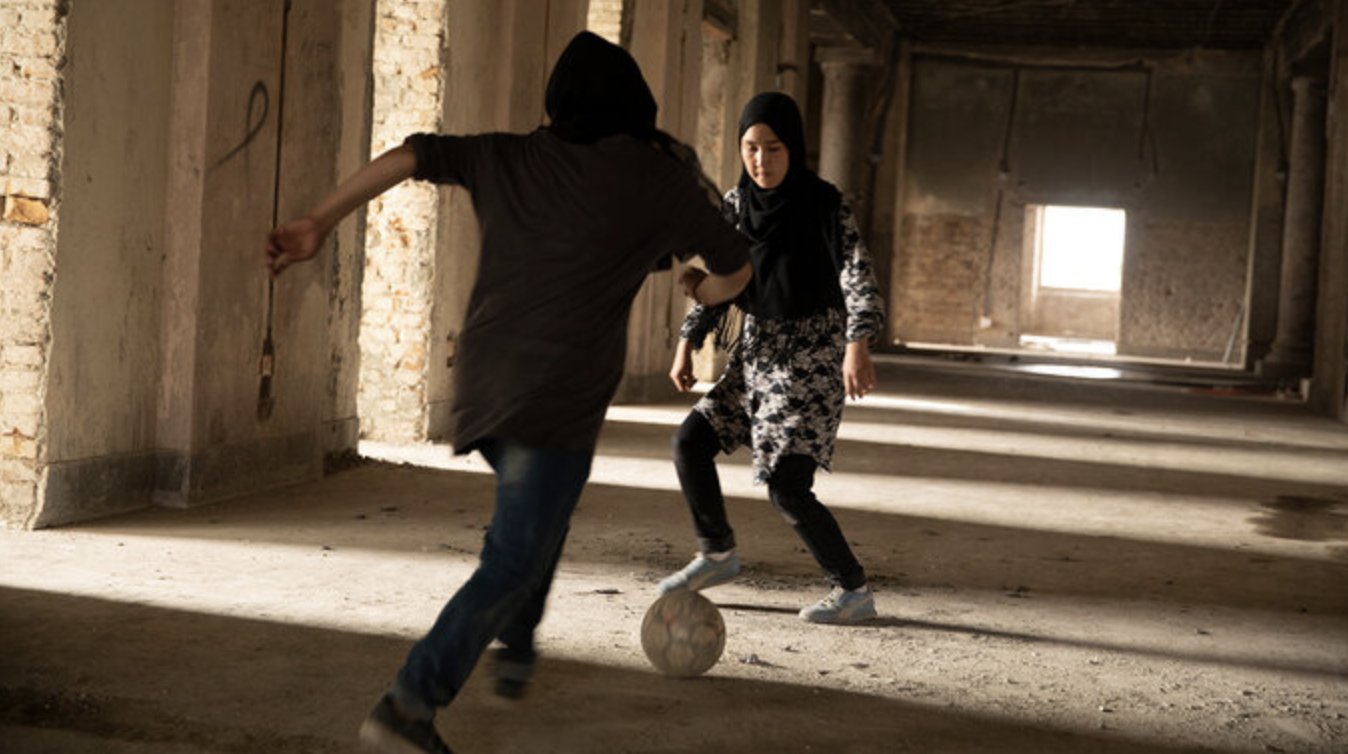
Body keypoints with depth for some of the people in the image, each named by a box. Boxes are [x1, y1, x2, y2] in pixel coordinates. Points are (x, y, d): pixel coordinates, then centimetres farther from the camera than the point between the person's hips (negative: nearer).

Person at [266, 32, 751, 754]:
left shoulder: (512, 159, 11)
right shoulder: (663, 179, 4)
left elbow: (409, 156, 1)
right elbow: (736, 271, 14)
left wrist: (318, 223, 5)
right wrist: (704, 290, 37)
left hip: (481, 385, 6)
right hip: (559, 400, -5)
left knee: (540, 510, 31)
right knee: (513, 561, -5)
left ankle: (515, 648, 34)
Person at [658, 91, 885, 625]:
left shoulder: (825, 207, -16)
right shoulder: (736, 204, 1)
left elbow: (858, 279, -26)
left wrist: (858, 345, -43)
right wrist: (687, 343, 4)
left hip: (811, 359, -7)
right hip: (757, 352, 7)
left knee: (787, 489, -13)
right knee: (690, 442, 4)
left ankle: (854, 591, 3)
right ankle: (717, 555, 24)